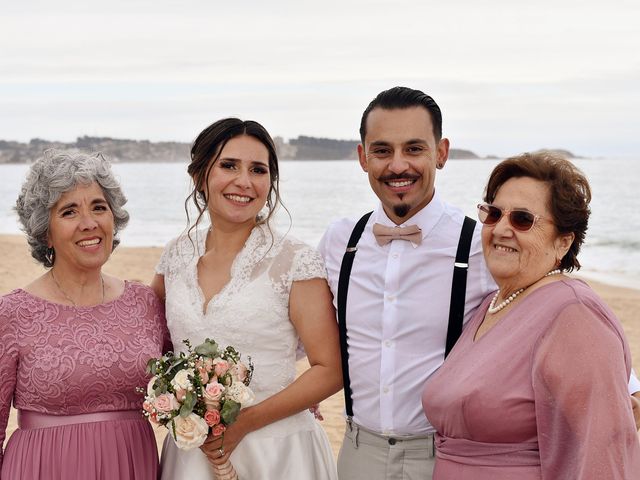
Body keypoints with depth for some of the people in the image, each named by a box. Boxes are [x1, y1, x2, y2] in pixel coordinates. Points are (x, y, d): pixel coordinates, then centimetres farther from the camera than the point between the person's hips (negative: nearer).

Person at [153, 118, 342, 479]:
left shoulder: (296, 262, -11)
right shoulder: (178, 255, 2)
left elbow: (330, 370, -11)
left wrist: (245, 423, -18)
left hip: (274, 451, -4)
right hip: (191, 450, 4)